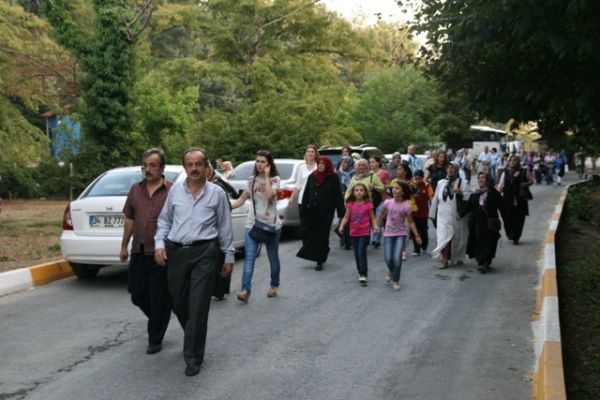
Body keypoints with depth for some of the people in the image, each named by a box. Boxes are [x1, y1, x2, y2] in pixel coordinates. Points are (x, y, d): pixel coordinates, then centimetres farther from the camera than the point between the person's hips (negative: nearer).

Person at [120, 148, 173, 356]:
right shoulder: (136, 189, 9)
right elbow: (129, 220, 15)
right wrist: (124, 246, 15)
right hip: (138, 252, 5)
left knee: (159, 299, 4)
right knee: (137, 294, 12)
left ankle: (155, 339, 19)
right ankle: (156, 320, 39)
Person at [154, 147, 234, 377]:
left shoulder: (217, 193, 2)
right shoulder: (175, 190, 7)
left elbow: (225, 227, 5)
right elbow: (164, 220, 12)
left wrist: (229, 257, 5)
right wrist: (159, 244, -1)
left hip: (204, 252, -3)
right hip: (176, 251, 3)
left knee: (198, 307, -5)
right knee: (178, 303, 12)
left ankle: (193, 357, 5)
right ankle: (194, 339, 38)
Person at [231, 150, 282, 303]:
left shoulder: (275, 179, -1)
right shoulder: (252, 180, 8)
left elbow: (270, 194, -21)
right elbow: (241, 200, 9)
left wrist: (266, 176, -13)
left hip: (271, 224, -2)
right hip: (252, 223, 2)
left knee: (273, 257, 11)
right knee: (249, 257, -13)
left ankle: (274, 285, 32)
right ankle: (245, 289, -21)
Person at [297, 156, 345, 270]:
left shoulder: (333, 178, -3)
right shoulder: (312, 176, 9)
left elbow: (338, 196, -4)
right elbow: (306, 194, 12)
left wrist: (341, 213, -7)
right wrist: (303, 209, 9)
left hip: (325, 212, -4)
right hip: (311, 211, 4)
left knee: (322, 236, -1)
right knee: (308, 233, 3)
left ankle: (320, 261, 7)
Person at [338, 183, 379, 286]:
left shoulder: (368, 204, -6)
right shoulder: (350, 204, 1)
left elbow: (372, 218, -1)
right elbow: (346, 217, 4)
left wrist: (376, 227, -17)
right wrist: (341, 226, -12)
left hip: (365, 233, -4)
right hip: (354, 233, 4)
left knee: (361, 253, -12)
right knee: (356, 254, 11)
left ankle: (363, 275, -9)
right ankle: (361, 273, 24)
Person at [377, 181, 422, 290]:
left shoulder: (406, 207, -10)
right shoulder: (388, 203, -7)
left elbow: (410, 222, -2)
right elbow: (382, 215, 8)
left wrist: (417, 235, -7)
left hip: (400, 234, -1)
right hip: (388, 234, 1)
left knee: (397, 258, -10)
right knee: (388, 259, -1)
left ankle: (396, 281, 8)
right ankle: (391, 271, 34)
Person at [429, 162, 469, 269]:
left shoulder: (461, 182, 1)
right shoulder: (441, 183, 10)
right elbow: (436, 198, 15)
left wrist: (461, 192, -28)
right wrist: (433, 213, 17)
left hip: (457, 215, -1)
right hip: (443, 215, 1)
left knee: (457, 237, 10)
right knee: (444, 236, -9)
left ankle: (458, 258, 29)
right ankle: (445, 260, -10)